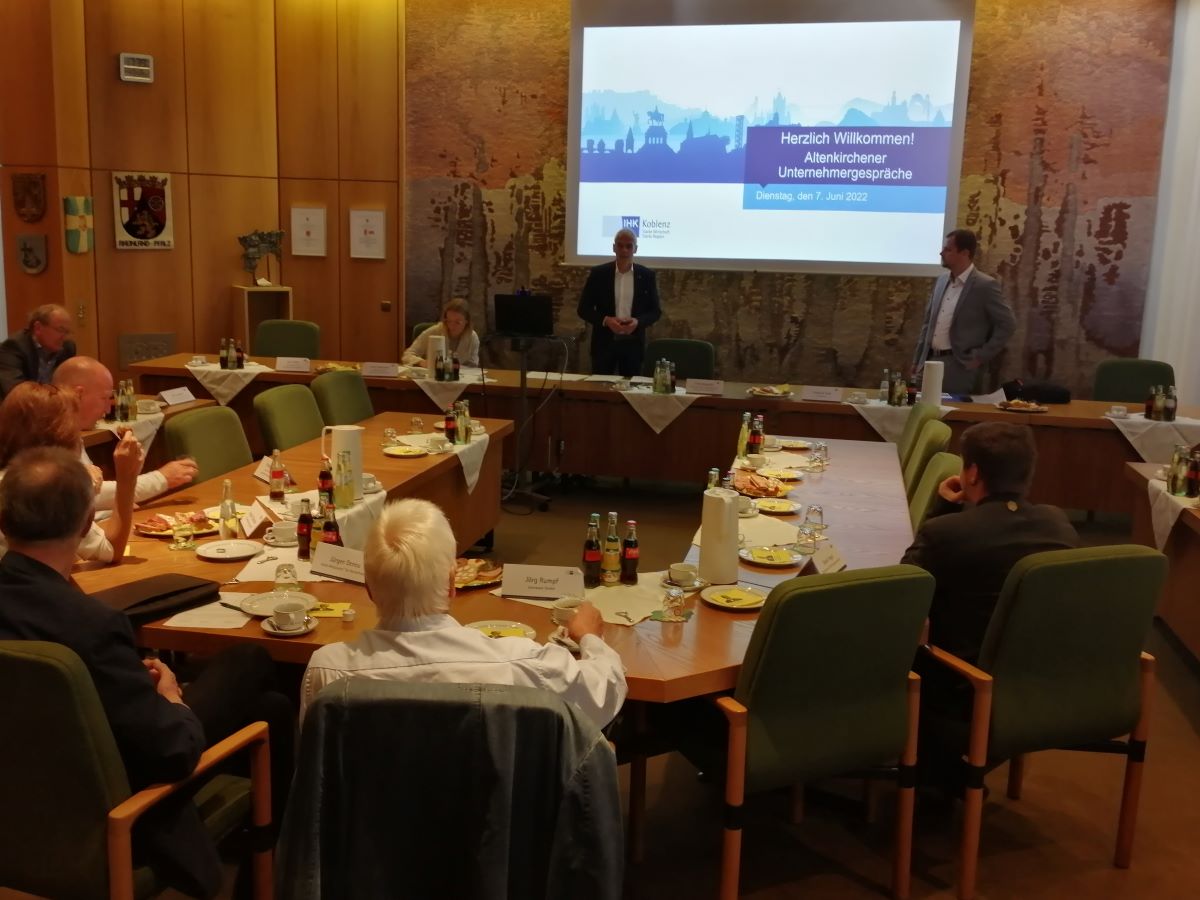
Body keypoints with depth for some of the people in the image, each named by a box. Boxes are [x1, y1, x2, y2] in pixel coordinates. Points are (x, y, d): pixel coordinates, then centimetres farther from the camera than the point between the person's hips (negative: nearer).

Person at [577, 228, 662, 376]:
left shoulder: (647, 275, 2)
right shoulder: (598, 273, -1)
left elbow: (656, 310, 6)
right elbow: (583, 309, 0)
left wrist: (638, 321, -14)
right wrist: (606, 320, -16)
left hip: (633, 343, 1)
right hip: (604, 342, -1)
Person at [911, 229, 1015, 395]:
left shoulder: (985, 285, -10)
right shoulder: (942, 281, 11)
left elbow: (1007, 324, -8)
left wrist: (982, 357, -9)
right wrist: (917, 360, 14)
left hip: (958, 367, -6)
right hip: (930, 361, 6)